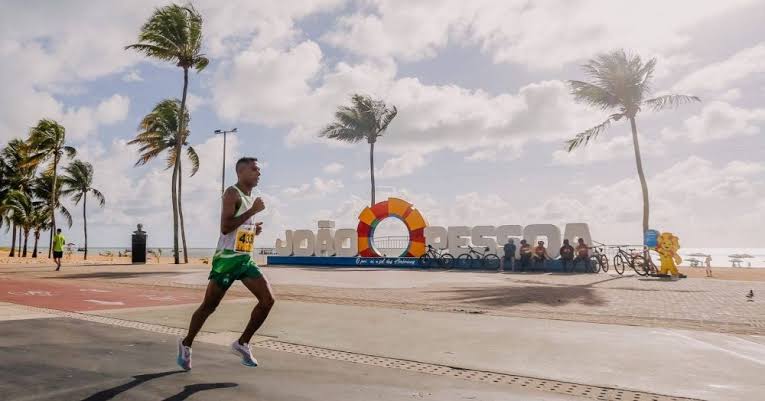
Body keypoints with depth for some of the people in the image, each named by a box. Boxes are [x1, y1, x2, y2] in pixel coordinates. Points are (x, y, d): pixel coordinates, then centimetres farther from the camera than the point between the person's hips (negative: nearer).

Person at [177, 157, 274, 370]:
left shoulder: (251, 197, 16)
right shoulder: (232, 193, -11)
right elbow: (225, 228, -23)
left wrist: (255, 229, 6)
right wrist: (253, 211, -22)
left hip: (246, 259, 8)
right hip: (227, 259, -8)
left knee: (268, 300, -4)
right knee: (209, 306, 4)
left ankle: (242, 343, 10)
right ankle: (186, 344, 27)